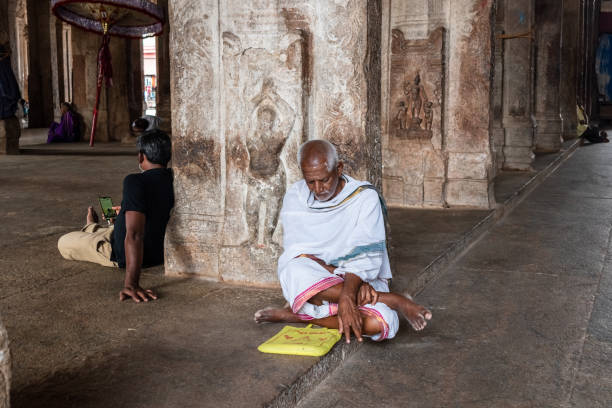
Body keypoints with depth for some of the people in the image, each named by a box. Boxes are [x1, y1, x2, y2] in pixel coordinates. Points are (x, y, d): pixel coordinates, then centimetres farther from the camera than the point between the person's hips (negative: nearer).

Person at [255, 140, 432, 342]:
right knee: (296, 271, -36)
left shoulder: (365, 197, -8)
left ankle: (296, 315, -17)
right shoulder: (295, 197, -1)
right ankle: (395, 301, -24)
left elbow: (365, 257, -17)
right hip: (315, 281, 2)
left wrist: (347, 297, -36)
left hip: (365, 280, -1)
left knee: (381, 323, -35)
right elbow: (299, 254, -9)